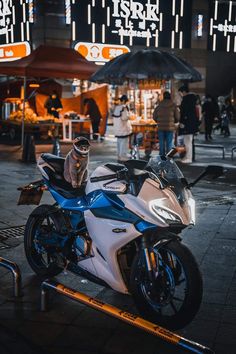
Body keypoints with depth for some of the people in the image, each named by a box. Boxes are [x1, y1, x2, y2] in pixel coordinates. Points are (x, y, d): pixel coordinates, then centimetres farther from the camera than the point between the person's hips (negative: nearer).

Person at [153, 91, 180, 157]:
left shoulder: (159, 106, 4)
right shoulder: (174, 106, -1)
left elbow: (154, 117, 5)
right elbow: (177, 117, -3)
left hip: (161, 127, 2)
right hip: (170, 127, -2)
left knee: (161, 143, 8)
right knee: (169, 143, 4)